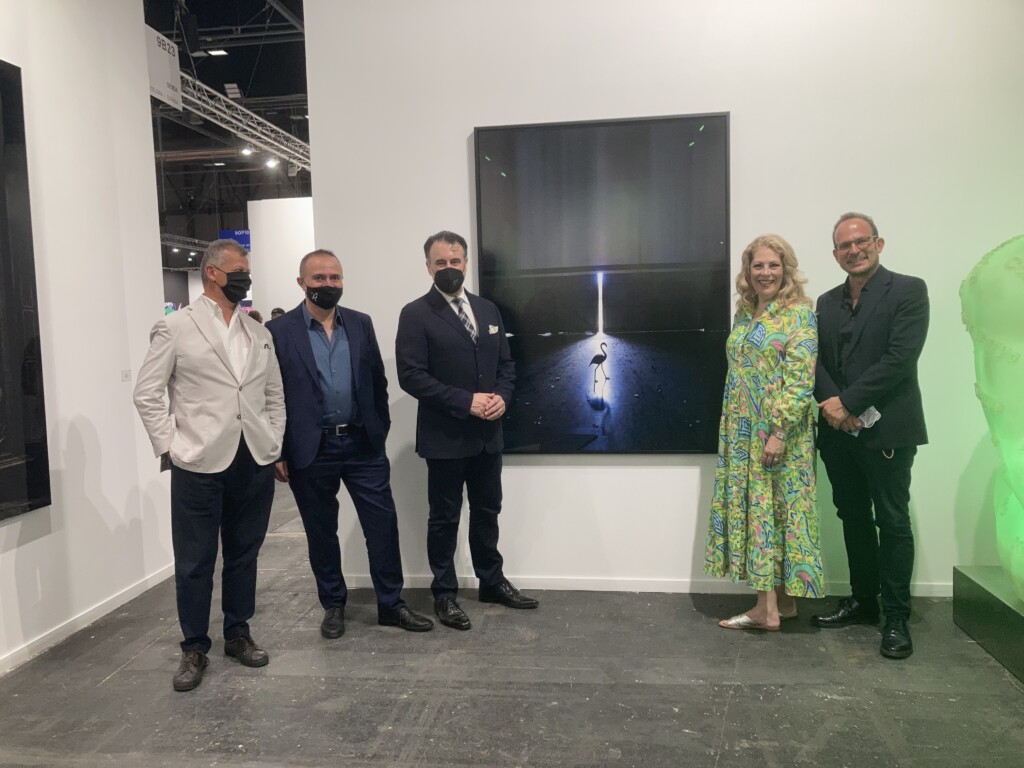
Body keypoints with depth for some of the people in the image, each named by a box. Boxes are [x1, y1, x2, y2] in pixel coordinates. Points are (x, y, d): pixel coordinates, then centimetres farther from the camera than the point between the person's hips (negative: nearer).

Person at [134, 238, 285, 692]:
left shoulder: (259, 333, 12)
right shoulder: (176, 327, -1)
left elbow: (274, 395, 15)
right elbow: (147, 393, -2)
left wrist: (274, 445, 8)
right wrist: (169, 447, -6)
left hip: (254, 463, 4)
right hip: (199, 465, -4)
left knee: (244, 554, 13)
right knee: (195, 562, 6)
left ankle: (238, 634, 29)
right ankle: (194, 649, 21)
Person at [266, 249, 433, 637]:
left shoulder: (361, 324, 6)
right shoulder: (279, 330, -4)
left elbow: (378, 381, 10)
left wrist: (381, 431, 6)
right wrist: (278, 452, -5)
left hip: (362, 444, 3)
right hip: (311, 450, -2)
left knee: (383, 525, 4)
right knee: (321, 532, 11)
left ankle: (391, 603, 19)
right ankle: (333, 605, 29)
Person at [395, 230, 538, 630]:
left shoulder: (488, 310, 10)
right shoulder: (416, 314, -9)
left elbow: (506, 363, 13)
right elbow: (411, 376, -16)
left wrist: (502, 396, -8)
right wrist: (465, 401, -20)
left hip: (488, 433, 5)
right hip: (445, 436, -5)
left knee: (487, 511, 17)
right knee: (444, 518, 7)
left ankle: (492, 581, 34)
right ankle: (445, 594, 22)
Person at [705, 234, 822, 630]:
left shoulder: (798, 314, -9)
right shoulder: (744, 313, 13)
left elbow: (800, 380, -16)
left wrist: (779, 432, -20)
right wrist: (730, 429, 14)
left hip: (778, 432, -7)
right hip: (742, 432, 7)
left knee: (772, 509, -3)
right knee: (751, 508, 9)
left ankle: (769, 607, 6)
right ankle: (782, 601, 19)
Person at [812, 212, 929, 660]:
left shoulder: (908, 291, -4)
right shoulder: (826, 303, 13)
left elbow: (900, 357, -15)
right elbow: (816, 360, 7)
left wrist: (848, 402, -16)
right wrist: (830, 402, -12)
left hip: (885, 429, -5)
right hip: (838, 433, 6)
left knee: (892, 522, 2)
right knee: (853, 518, 14)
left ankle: (896, 616, 13)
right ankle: (863, 600, 28)